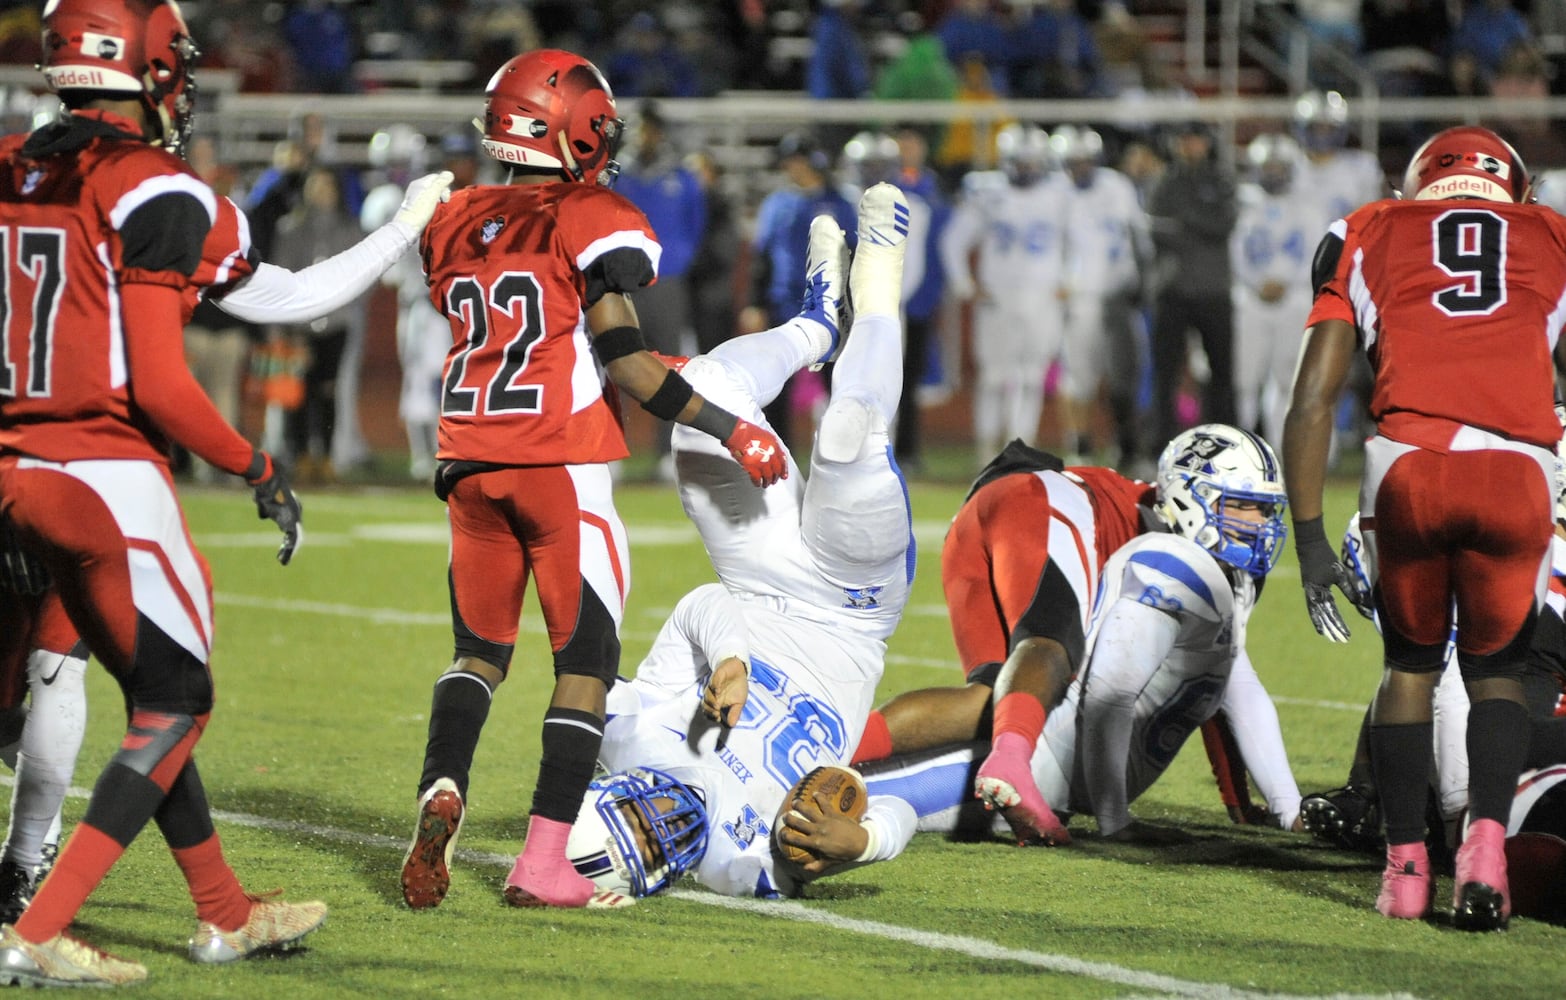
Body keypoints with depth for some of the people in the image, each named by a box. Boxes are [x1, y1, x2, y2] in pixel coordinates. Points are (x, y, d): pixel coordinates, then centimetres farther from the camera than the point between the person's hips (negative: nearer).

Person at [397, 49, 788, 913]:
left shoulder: (454, 225, 11)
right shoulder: (593, 224, -7)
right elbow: (626, 361, -11)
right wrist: (733, 430, -6)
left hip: (472, 466, 5)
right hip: (560, 466, -5)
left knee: (478, 649, 16)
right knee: (585, 658, 3)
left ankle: (441, 793, -10)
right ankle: (544, 863, -3)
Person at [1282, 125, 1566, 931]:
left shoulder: (1366, 238, 25)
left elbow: (1312, 400, 16)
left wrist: (1310, 540, 17)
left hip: (1406, 468, 0)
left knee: (1412, 661, 23)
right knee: (1494, 669, 20)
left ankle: (1406, 864, 15)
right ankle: (1487, 836, -4)